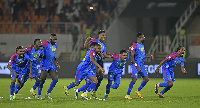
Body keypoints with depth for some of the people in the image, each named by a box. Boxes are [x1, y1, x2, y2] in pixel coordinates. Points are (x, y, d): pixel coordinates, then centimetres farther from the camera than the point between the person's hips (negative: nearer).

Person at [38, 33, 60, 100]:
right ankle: (39, 95, 10)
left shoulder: (55, 45, 12)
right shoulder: (46, 44, -12)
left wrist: (56, 63, 21)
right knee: (42, 80, -4)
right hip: (45, 65, -7)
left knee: (55, 79, -2)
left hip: (51, 65, 7)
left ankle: (48, 94, 9)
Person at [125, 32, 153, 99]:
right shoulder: (135, 45, -12)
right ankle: (127, 95, -6)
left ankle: (138, 91, 21)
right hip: (136, 65, -8)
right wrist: (136, 66, -23)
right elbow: (132, 57, -16)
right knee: (134, 80, -13)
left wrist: (149, 56, 9)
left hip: (142, 65, 8)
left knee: (146, 79, 4)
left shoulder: (142, 45, 14)